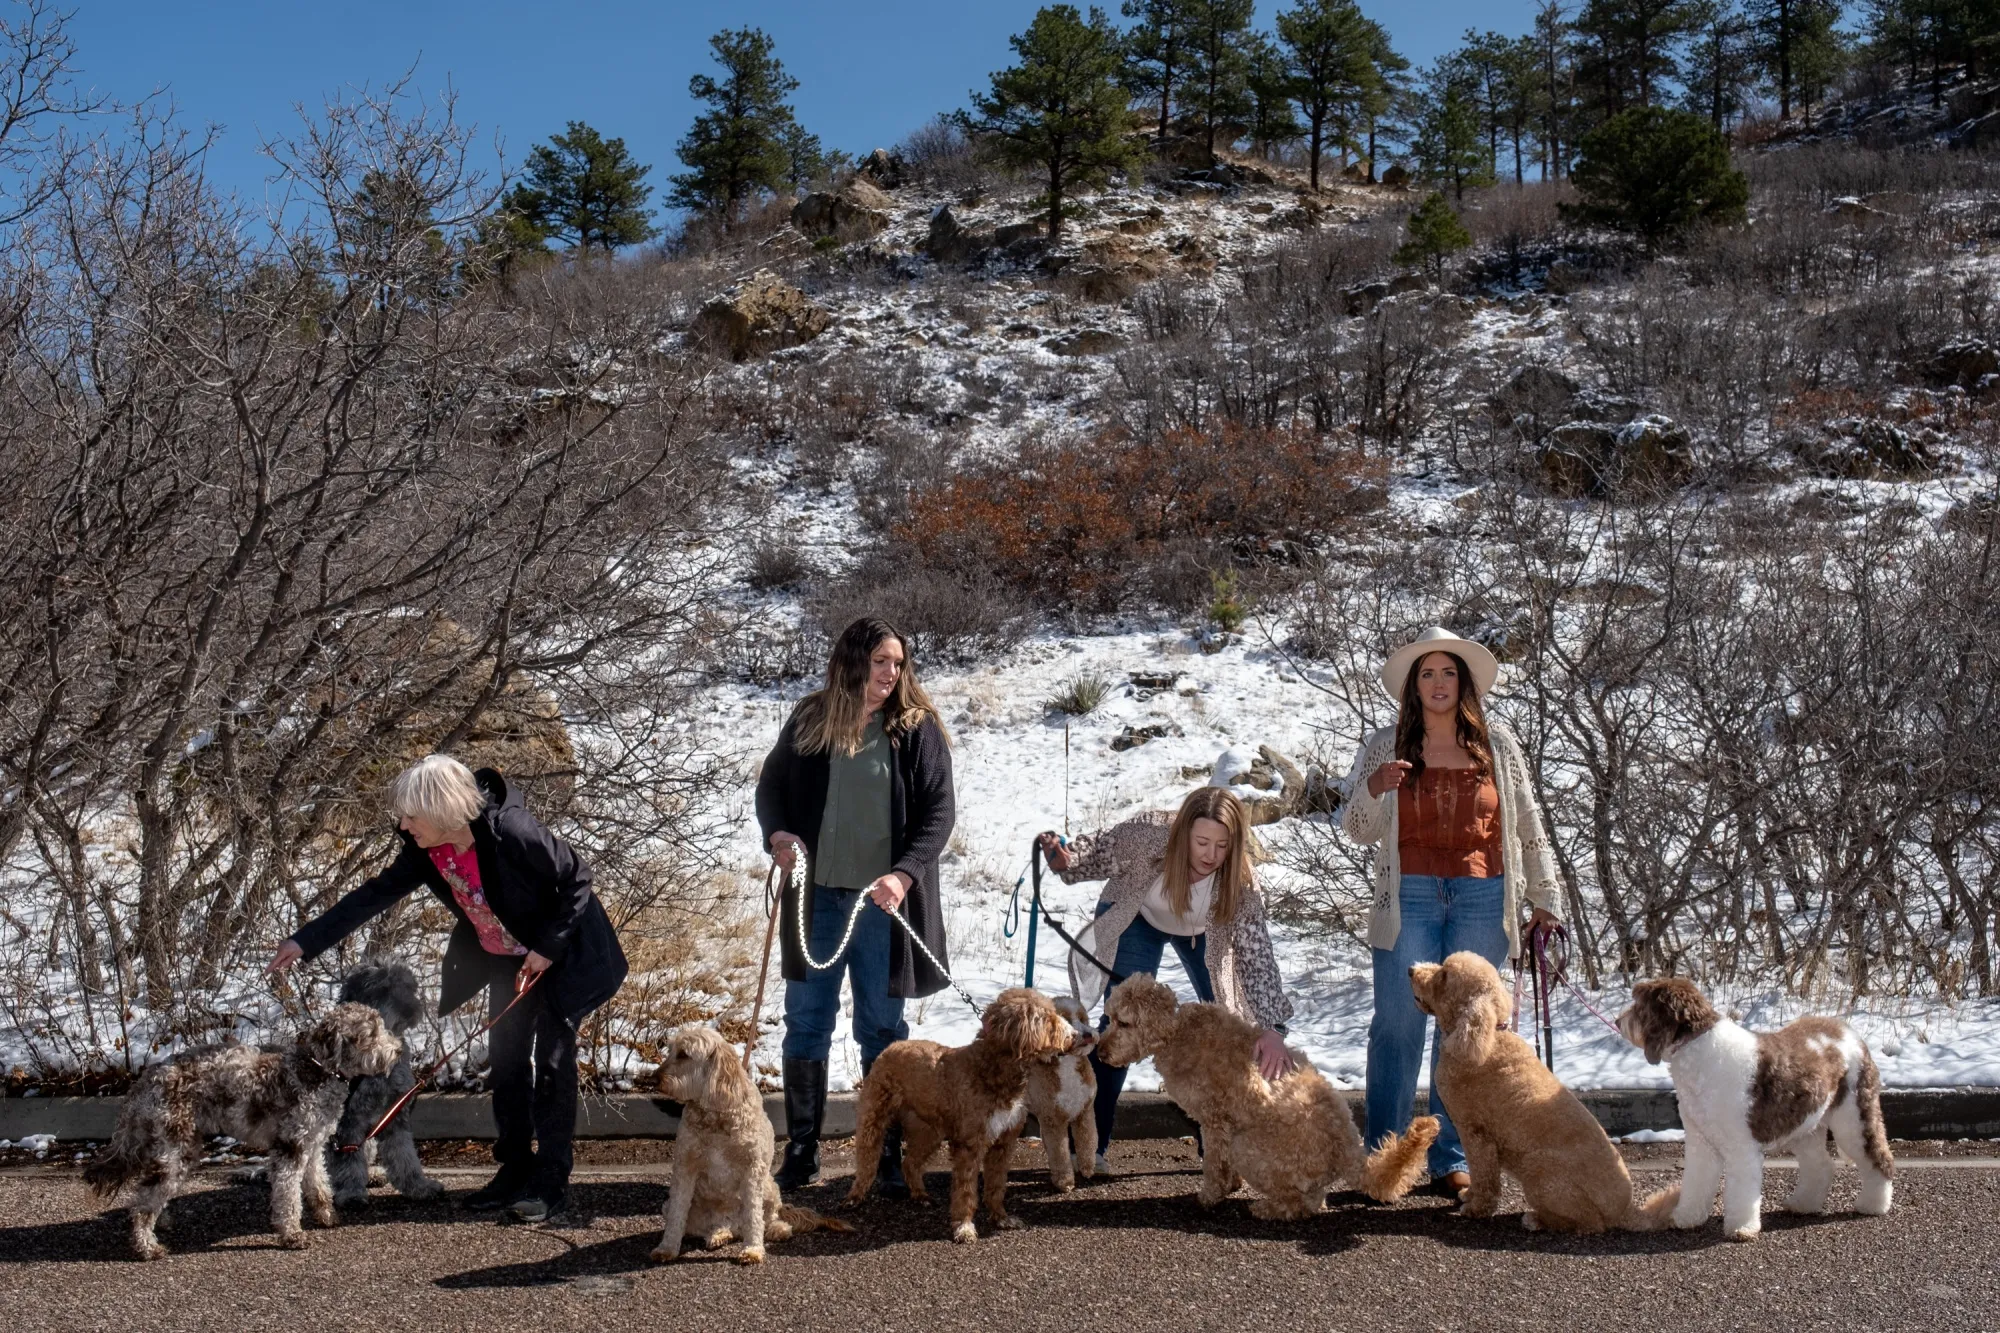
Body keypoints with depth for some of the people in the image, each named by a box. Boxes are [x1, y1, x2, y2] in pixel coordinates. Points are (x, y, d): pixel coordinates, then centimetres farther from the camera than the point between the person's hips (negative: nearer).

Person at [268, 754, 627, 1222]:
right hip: (506, 959, 7)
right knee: (506, 1062, 9)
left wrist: (547, 947, -22)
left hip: (561, 954, -7)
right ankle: (515, 1171, 20)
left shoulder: (512, 833, -33)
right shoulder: (425, 851, -13)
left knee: (552, 1062, -4)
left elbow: (577, 879, -23)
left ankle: (550, 1182, 4)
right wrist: (306, 940, -7)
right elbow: (376, 895, -5)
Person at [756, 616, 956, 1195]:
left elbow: (938, 811, -6)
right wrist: (777, 833, -9)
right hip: (817, 895, 2)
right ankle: (801, 1150, 20)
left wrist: (905, 874, -20)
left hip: (884, 901, -2)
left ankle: (888, 1156, 14)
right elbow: (771, 784, 12)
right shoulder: (809, 720, 2)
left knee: (883, 1029, 5)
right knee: (806, 1022, 8)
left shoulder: (917, 727, -4)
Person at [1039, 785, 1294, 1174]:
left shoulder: (1239, 882, -35)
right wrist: (1062, 859, -40)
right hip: (1136, 919, -1)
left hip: (1203, 932, 2)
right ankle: (1090, 1145, 0)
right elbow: (1097, 856, -18)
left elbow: (1256, 954, -37)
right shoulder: (1146, 834, -38)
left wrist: (1271, 1028, -48)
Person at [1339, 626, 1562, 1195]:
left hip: (1482, 898, 1)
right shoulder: (1385, 746, 6)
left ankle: (1451, 1158, 11)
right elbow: (1359, 831, 4)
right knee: (1397, 1024, -3)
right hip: (1410, 897, -1)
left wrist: (1543, 897, 12)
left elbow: (1528, 824, 13)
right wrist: (1373, 790, -16)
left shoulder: (1497, 744, 8)